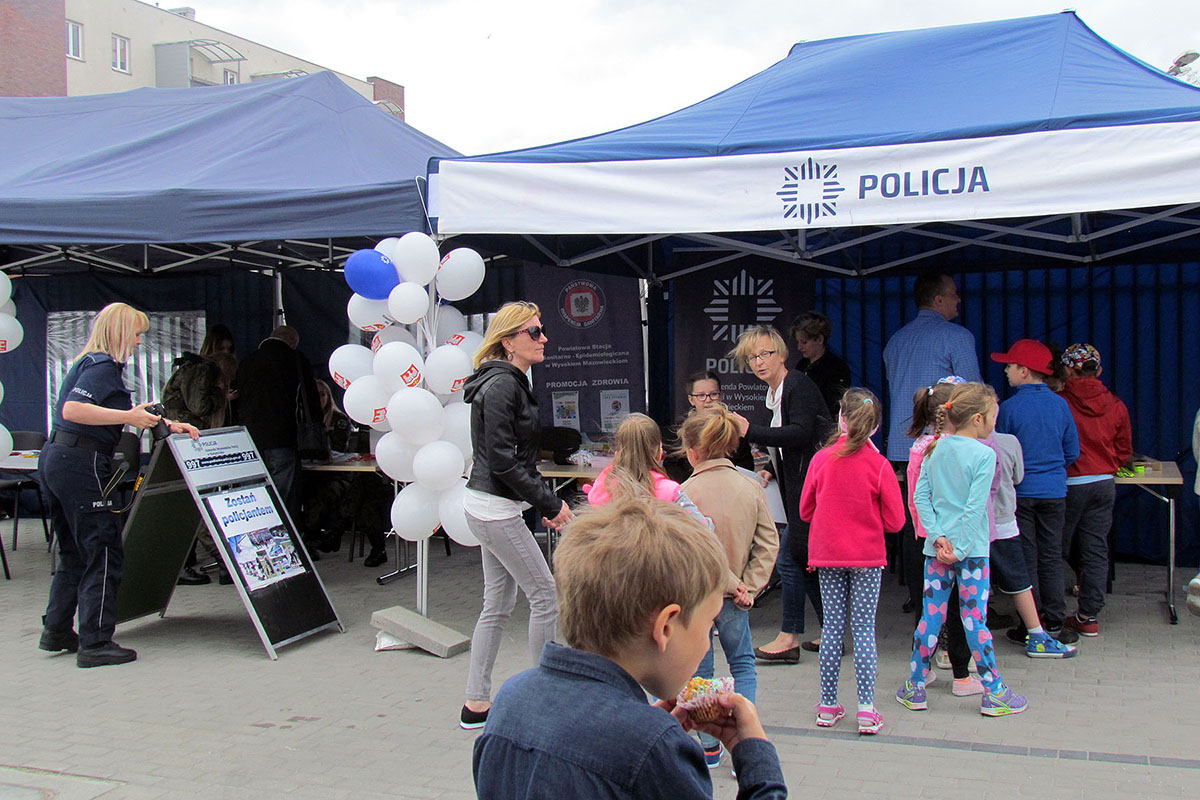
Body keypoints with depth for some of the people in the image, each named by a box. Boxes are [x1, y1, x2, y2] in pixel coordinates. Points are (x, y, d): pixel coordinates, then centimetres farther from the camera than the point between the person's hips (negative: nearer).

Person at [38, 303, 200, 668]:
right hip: (82, 463, -10)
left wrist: (167, 424, 24)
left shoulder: (90, 362, 20)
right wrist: (129, 416, -25)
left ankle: (57, 630, 27)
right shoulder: (103, 366, -11)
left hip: (56, 459, 10)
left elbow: (110, 414, 29)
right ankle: (95, 643, -3)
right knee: (104, 551, -5)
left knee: (75, 551, 19)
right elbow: (73, 409, -26)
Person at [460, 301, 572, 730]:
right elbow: (502, 460, -21)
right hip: (495, 507, -10)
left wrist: (545, 501, 13)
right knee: (546, 595, -2)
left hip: (491, 505, 10)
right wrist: (550, 504, -16)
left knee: (498, 603, 13)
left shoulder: (512, 382, 14)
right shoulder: (501, 385, -17)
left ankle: (476, 704, 20)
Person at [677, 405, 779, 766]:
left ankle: (709, 747, 22)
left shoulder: (686, 493, -18)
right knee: (743, 665, 18)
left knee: (699, 670, 13)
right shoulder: (752, 487, -5)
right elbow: (768, 543, -4)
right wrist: (747, 587, -3)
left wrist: (733, 585, -12)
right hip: (733, 600, 3)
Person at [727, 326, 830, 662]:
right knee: (803, 559, 12)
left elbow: (800, 434, -26)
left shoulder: (798, 386, -13)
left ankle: (789, 638, 1)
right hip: (801, 486, 10)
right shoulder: (776, 393, 15)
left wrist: (750, 431, -26)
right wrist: (771, 470, 11)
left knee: (789, 556, -7)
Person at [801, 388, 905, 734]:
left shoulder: (821, 459, -4)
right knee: (864, 628, 2)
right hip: (867, 556, -2)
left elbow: (805, 510, 5)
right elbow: (895, 521, -6)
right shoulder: (879, 465, -9)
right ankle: (867, 711, 1)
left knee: (832, 627, 9)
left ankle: (828, 706, 14)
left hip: (827, 554, 2)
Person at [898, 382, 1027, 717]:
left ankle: (915, 689, 14)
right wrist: (961, 548, -11)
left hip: (937, 549, 5)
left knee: (930, 615, 9)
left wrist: (938, 536, -3)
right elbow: (975, 507, -16)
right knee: (975, 620, 1)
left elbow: (921, 497, 1)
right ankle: (994, 693, 12)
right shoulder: (984, 454, -11)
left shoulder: (935, 449, 5)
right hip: (971, 550, -5)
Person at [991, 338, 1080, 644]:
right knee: (1052, 558, 10)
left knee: (1026, 559, 5)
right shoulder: (1060, 404, -1)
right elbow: (1072, 452, 5)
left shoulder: (1009, 408, -12)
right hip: (1054, 491, 3)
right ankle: (1054, 624, 13)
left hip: (1021, 491, -3)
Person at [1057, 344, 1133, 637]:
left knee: (1056, 550, 7)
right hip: (1104, 484, 4)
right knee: (1096, 550, 8)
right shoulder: (1116, 405, 2)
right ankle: (1089, 616, 12)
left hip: (1069, 484, -4)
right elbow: (1125, 451, 11)